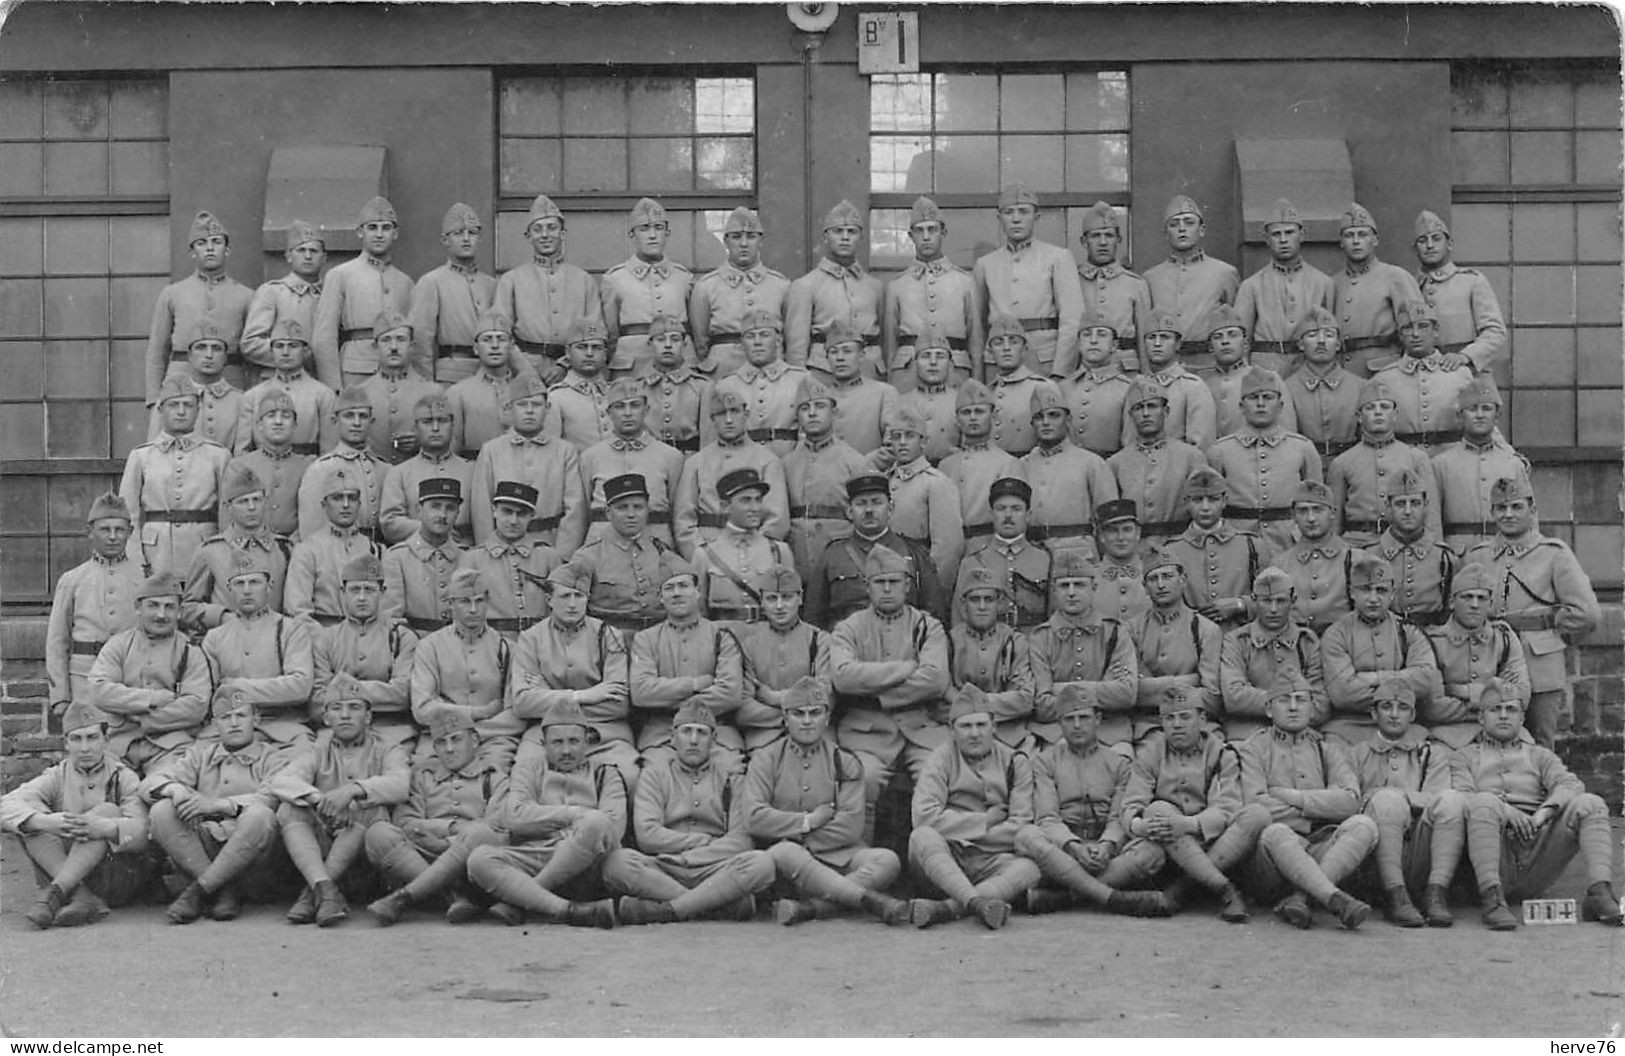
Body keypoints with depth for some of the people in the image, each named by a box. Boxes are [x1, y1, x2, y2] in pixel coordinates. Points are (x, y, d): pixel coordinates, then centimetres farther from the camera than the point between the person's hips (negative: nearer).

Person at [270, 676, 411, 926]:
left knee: (372, 809, -29)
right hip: (319, 845, 2)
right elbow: (279, 781, -10)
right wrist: (317, 798, -32)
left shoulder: (387, 752, 7)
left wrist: (353, 789, -35)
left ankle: (310, 894, -27)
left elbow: (399, 784, -17)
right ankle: (325, 889, -38)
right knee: (289, 810, -20)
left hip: (366, 854, -2)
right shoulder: (317, 752, 12)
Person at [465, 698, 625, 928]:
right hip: (531, 855, 1)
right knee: (479, 858, -27)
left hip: (583, 864, -1)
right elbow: (514, 817, 2)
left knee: (597, 823, -33)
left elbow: (613, 826, 3)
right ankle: (569, 911, -41)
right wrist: (575, 814, -1)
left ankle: (517, 904, -26)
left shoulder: (604, 774, 22)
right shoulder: (528, 768, 23)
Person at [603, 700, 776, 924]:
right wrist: (706, 842, -2)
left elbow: (741, 841, 1)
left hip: (714, 871, 1)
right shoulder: (655, 773, 13)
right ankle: (729, 904, -33)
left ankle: (664, 910, -34)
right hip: (662, 872, -1)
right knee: (617, 861, -32)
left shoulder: (728, 777, 15)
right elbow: (646, 835, -2)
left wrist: (689, 857, -9)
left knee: (762, 863, -29)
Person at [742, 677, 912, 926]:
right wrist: (810, 821, -5)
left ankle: (809, 907, -37)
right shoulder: (766, 759, 8)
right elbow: (753, 818, -8)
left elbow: (851, 826, -3)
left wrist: (799, 839, -10)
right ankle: (873, 899, -37)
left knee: (887, 861, -25)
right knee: (782, 853, -37)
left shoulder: (845, 762, 11)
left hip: (836, 856, 2)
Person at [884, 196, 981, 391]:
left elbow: (975, 336, 12)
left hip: (954, 370, 0)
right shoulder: (896, 286, 13)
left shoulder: (965, 281, 12)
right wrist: (888, 379, 8)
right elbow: (888, 340, 15)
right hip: (907, 371, 0)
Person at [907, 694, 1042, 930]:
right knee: (922, 837, -31)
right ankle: (976, 902, -50)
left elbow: (1020, 829, -2)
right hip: (946, 856, -1)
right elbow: (925, 816, -10)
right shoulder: (942, 758, 5)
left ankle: (943, 909, -44)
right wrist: (984, 822, -7)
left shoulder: (1015, 761, 7)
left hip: (993, 862, 1)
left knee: (1030, 868, -29)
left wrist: (962, 831, -7)